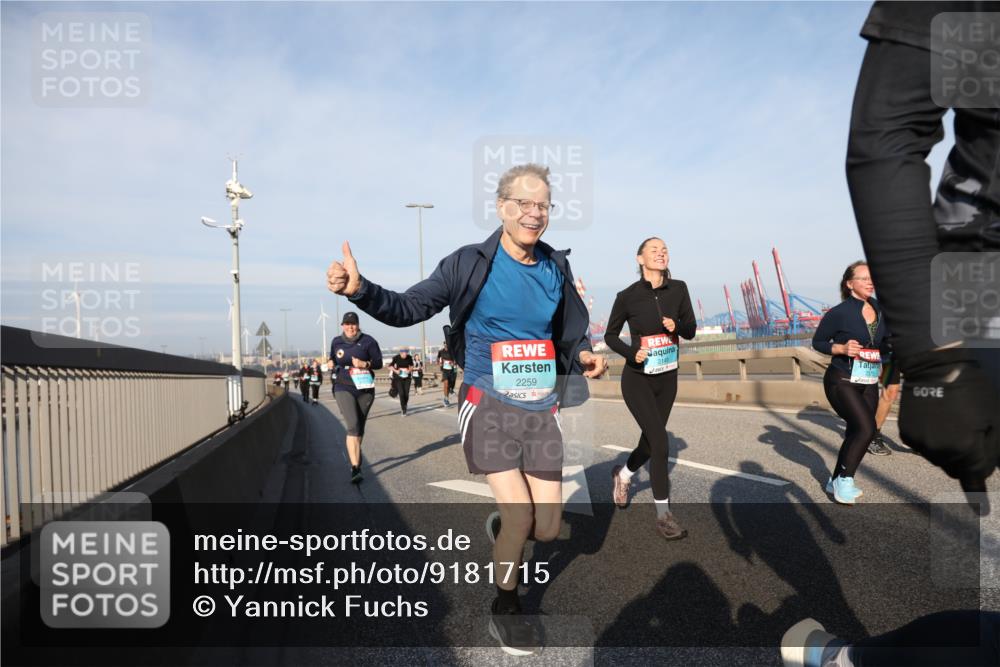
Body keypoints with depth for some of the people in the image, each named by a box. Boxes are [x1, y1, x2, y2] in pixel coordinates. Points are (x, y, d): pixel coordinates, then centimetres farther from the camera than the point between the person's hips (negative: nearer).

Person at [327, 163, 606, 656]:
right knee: (521, 513, -9)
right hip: (487, 405, -4)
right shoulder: (469, 263, -8)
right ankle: (506, 608, 22)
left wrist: (584, 355, -5)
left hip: (541, 411, 4)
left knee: (547, 529, 4)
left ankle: (502, 527, 42)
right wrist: (359, 290, -23)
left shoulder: (556, 268, 3)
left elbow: (570, 332, 15)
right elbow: (409, 308, -7)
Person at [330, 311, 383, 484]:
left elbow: (379, 362, -3)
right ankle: (355, 468, -21)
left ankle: (355, 457, 40)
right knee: (353, 426, -17)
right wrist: (332, 365, 6)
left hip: (365, 389, 1)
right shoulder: (336, 342, 6)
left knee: (360, 427, 15)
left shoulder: (368, 341, -3)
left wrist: (365, 364, -19)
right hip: (344, 389, -1)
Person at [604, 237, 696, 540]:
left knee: (650, 441, 16)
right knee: (660, 443, -12)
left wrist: (676, 325, -20)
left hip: (667, 379, 4)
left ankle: (622, 475, 47)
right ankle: (663, 516, 4)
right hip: (638, 379, -4)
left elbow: (691, 330, 2)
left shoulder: (678, 289, -3)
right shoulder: (628, 296, -11)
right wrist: (632, 352, -18)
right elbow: (610, 335, 0)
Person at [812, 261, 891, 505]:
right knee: (866, 428, -19)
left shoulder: (880, 309, 4)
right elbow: (818, 341, -5)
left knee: (856, 433, 11)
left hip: (869, 384, 7)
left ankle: (836, 482, 27)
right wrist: (842, 348, -20)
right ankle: (845, 480, 0)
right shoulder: (839, 313, -13)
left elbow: (884, 343, 16)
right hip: (842, 382, -7)